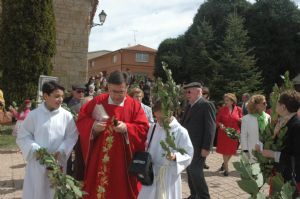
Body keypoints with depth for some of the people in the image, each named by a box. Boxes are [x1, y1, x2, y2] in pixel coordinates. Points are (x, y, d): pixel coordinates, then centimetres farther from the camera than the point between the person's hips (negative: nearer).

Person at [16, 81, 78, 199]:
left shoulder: (67, 116, -5)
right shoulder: (34, 115, -6)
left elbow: (72, 137, -2)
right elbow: (23, 137, -1)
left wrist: (61, 151, -15)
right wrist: (36, 149, -15)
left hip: (58, 163, 1)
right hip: (37, 162, 0)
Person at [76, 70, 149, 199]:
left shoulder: (135, 106, -3)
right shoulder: (98, 102, 1)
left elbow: (144, 129, -6)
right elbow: (81, 119, 6)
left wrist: (126, 128, -22)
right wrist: (93, 125, -14)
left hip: (123, 160, -1)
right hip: (99, 158, 2)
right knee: (96, 189, 11)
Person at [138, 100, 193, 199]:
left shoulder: (180, 131, -14)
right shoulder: (153, 128, 1)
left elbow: (189, 154, -11)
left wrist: (175, 156, -26)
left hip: (170, 174, -4)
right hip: (152, 172, 4)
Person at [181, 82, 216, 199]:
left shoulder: (206, 105, -11)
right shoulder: (189, 106, 14)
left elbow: (210, 127, -16)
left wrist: (206, 147, -19)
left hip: (198, 147, -8)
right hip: (188, 145, 8)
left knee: (196, 171, -6)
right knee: (190, 171, 13)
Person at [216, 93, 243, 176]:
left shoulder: (238, 109, -1)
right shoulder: (222, 109, -2)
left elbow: (241, 122, 7)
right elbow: (217, 120, 3)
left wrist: (241, 120, -16)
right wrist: (220, 125, -16)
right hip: (224, 133, -1)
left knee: (231, 151, 11)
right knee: (225, 151, 3)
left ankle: (224, 163, 37)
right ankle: (226, 168, 18)